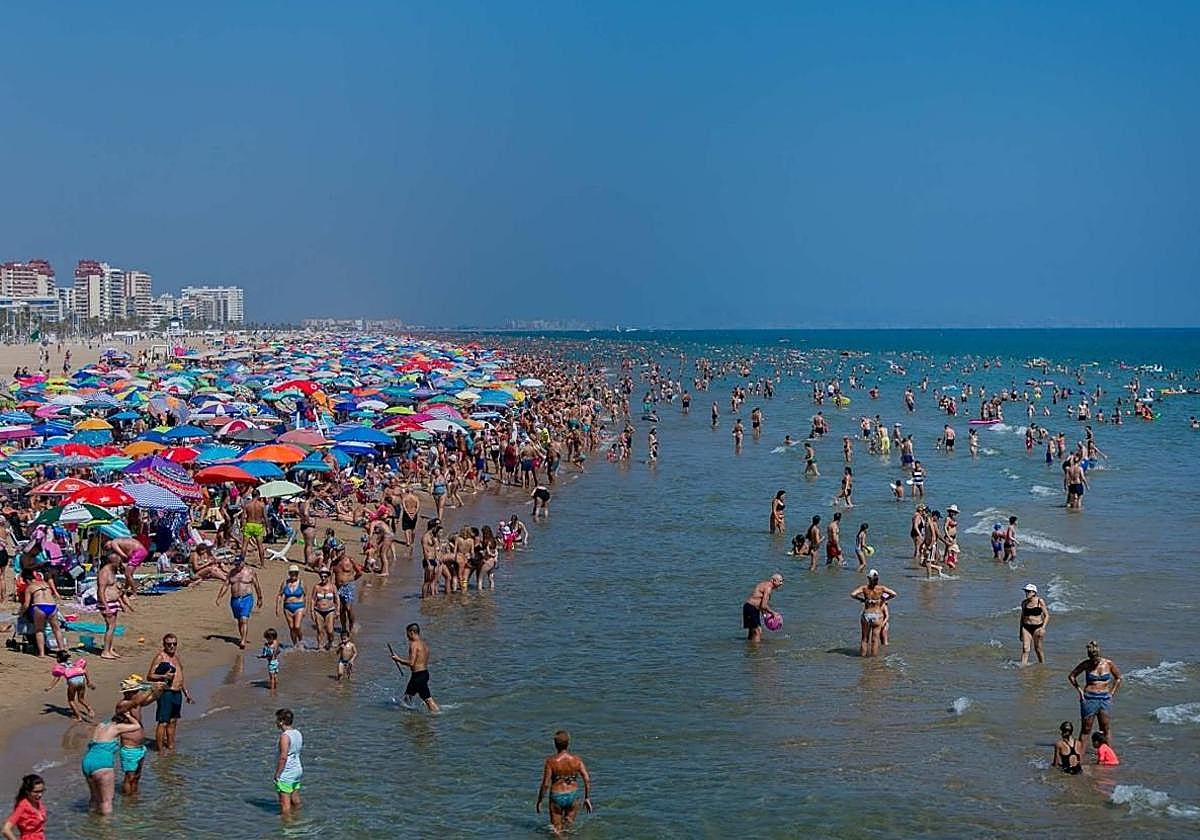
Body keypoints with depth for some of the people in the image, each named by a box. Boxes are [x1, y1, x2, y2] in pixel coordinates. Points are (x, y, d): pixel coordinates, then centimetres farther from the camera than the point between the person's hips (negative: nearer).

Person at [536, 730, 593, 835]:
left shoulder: (551, 761, -14)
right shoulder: (577, 760, -7)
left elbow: (545, 784, -13)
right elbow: (587, 780, -7)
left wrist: (539, 801, -1)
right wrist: (587, 798, 5)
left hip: (556, 797, -2)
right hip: (573, 797, 2)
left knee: (556, 828, 11)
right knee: (569, 825, 23)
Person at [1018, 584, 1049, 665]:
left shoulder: (1040, 601, -5)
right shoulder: (1024, 603, 8)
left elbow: (1047, 615, -3)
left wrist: (1043, 627, -15)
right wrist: (1020, 630, 16)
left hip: (1037, 627, -3)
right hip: (1026, 627, 3)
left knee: (1038, 649, 4)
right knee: (1025, 649, -7)